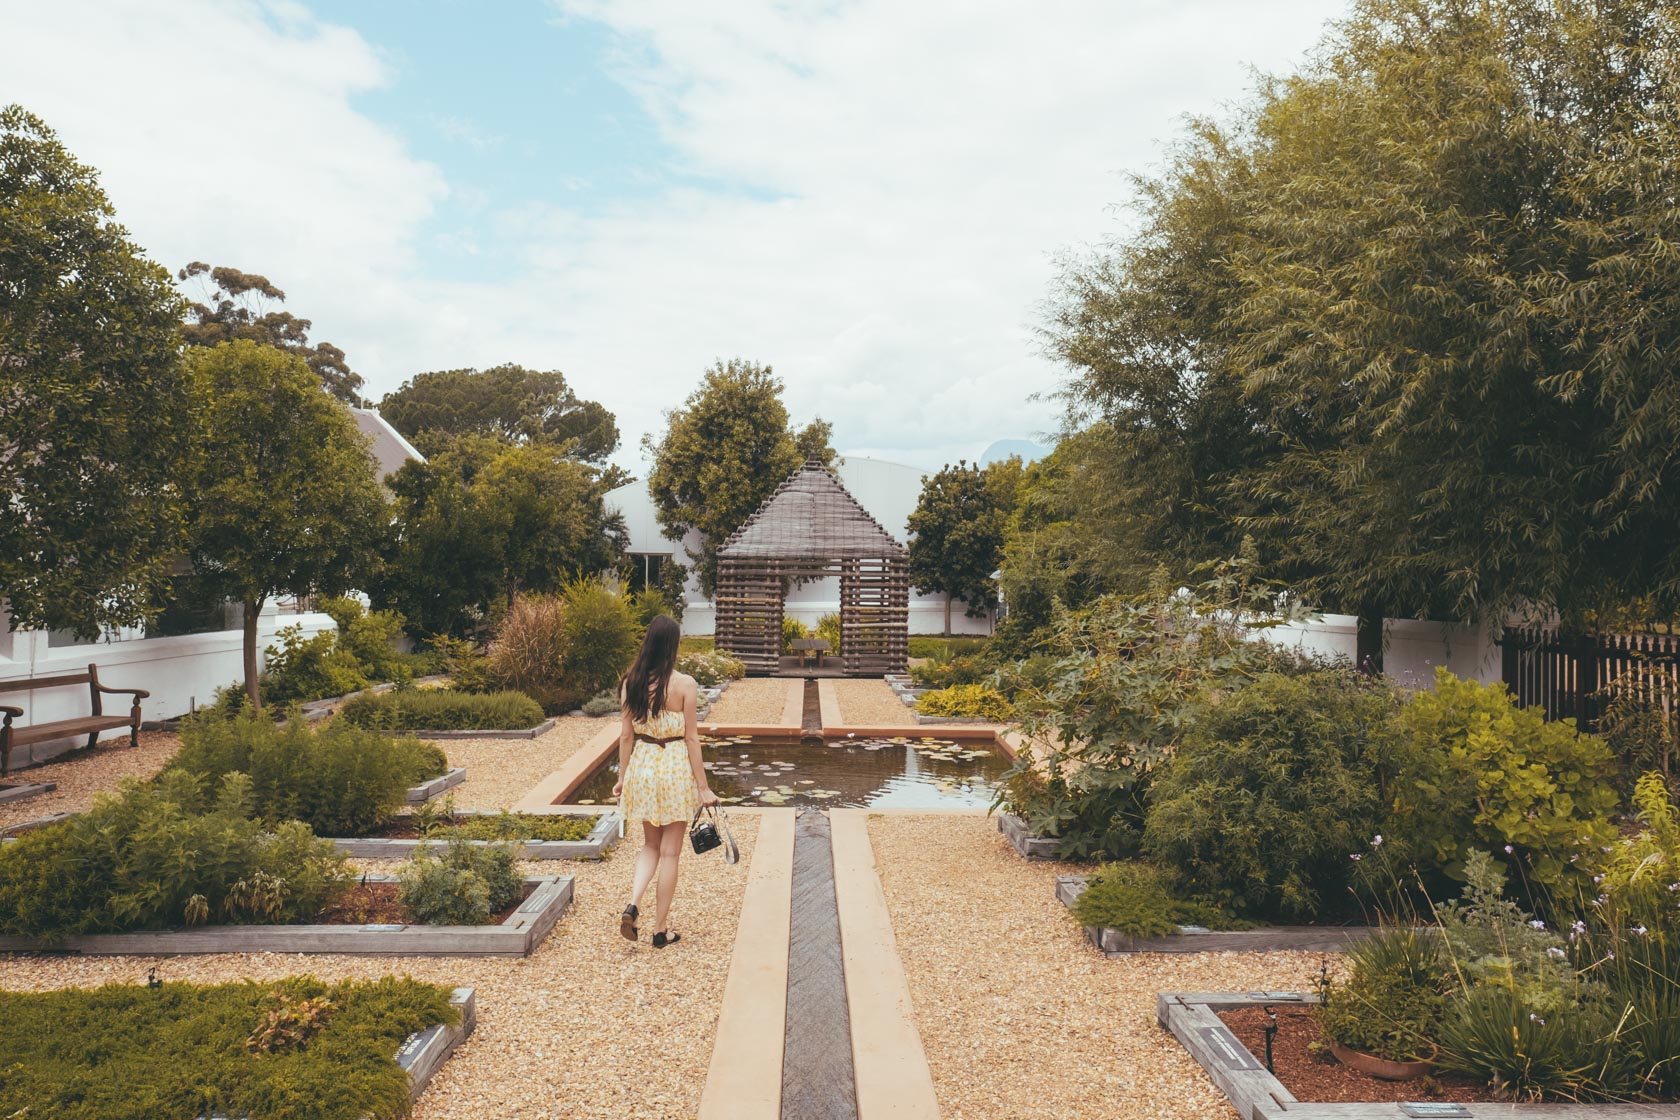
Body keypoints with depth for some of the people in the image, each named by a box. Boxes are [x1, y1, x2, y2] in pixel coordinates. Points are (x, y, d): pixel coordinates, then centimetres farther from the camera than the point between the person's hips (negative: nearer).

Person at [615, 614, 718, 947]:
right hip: (675, 768, -4)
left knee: (651, 845, 21)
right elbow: (691, 738, -10)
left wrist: (622, 777, 14)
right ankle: (661, 929, 15)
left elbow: (626, 736, 3)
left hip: (642, 766, 4)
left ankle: (632, 905, 0)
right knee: (670, 851, 8)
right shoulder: (684, 684, -13)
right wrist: (703, 786, -4)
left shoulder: (631, 683, -2)